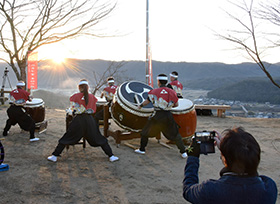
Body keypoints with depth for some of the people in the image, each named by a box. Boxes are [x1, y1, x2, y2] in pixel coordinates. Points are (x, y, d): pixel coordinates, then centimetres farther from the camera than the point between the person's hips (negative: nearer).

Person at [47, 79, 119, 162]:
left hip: (78, 120, -1)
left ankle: (54, 156, 11)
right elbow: (93, 110, 12)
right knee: (99, 139, 10)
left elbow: (73, 108, 0)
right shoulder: (92, 97, 7)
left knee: (66, 138, 10)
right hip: (89, 120, 1)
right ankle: (111, 156, 9)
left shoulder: (75, 96, 1)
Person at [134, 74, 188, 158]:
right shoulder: (172, 92, 0)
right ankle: (183, 152, 15)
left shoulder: (154, 91, -4)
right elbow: (176, 105, 5)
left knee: (146, 131, 17)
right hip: (168, 116, 2)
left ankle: (142, 149, 24)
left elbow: (147, 101, 5)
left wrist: (140, 105, 24)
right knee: (175, 134, 14)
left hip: (158, 116, -2)